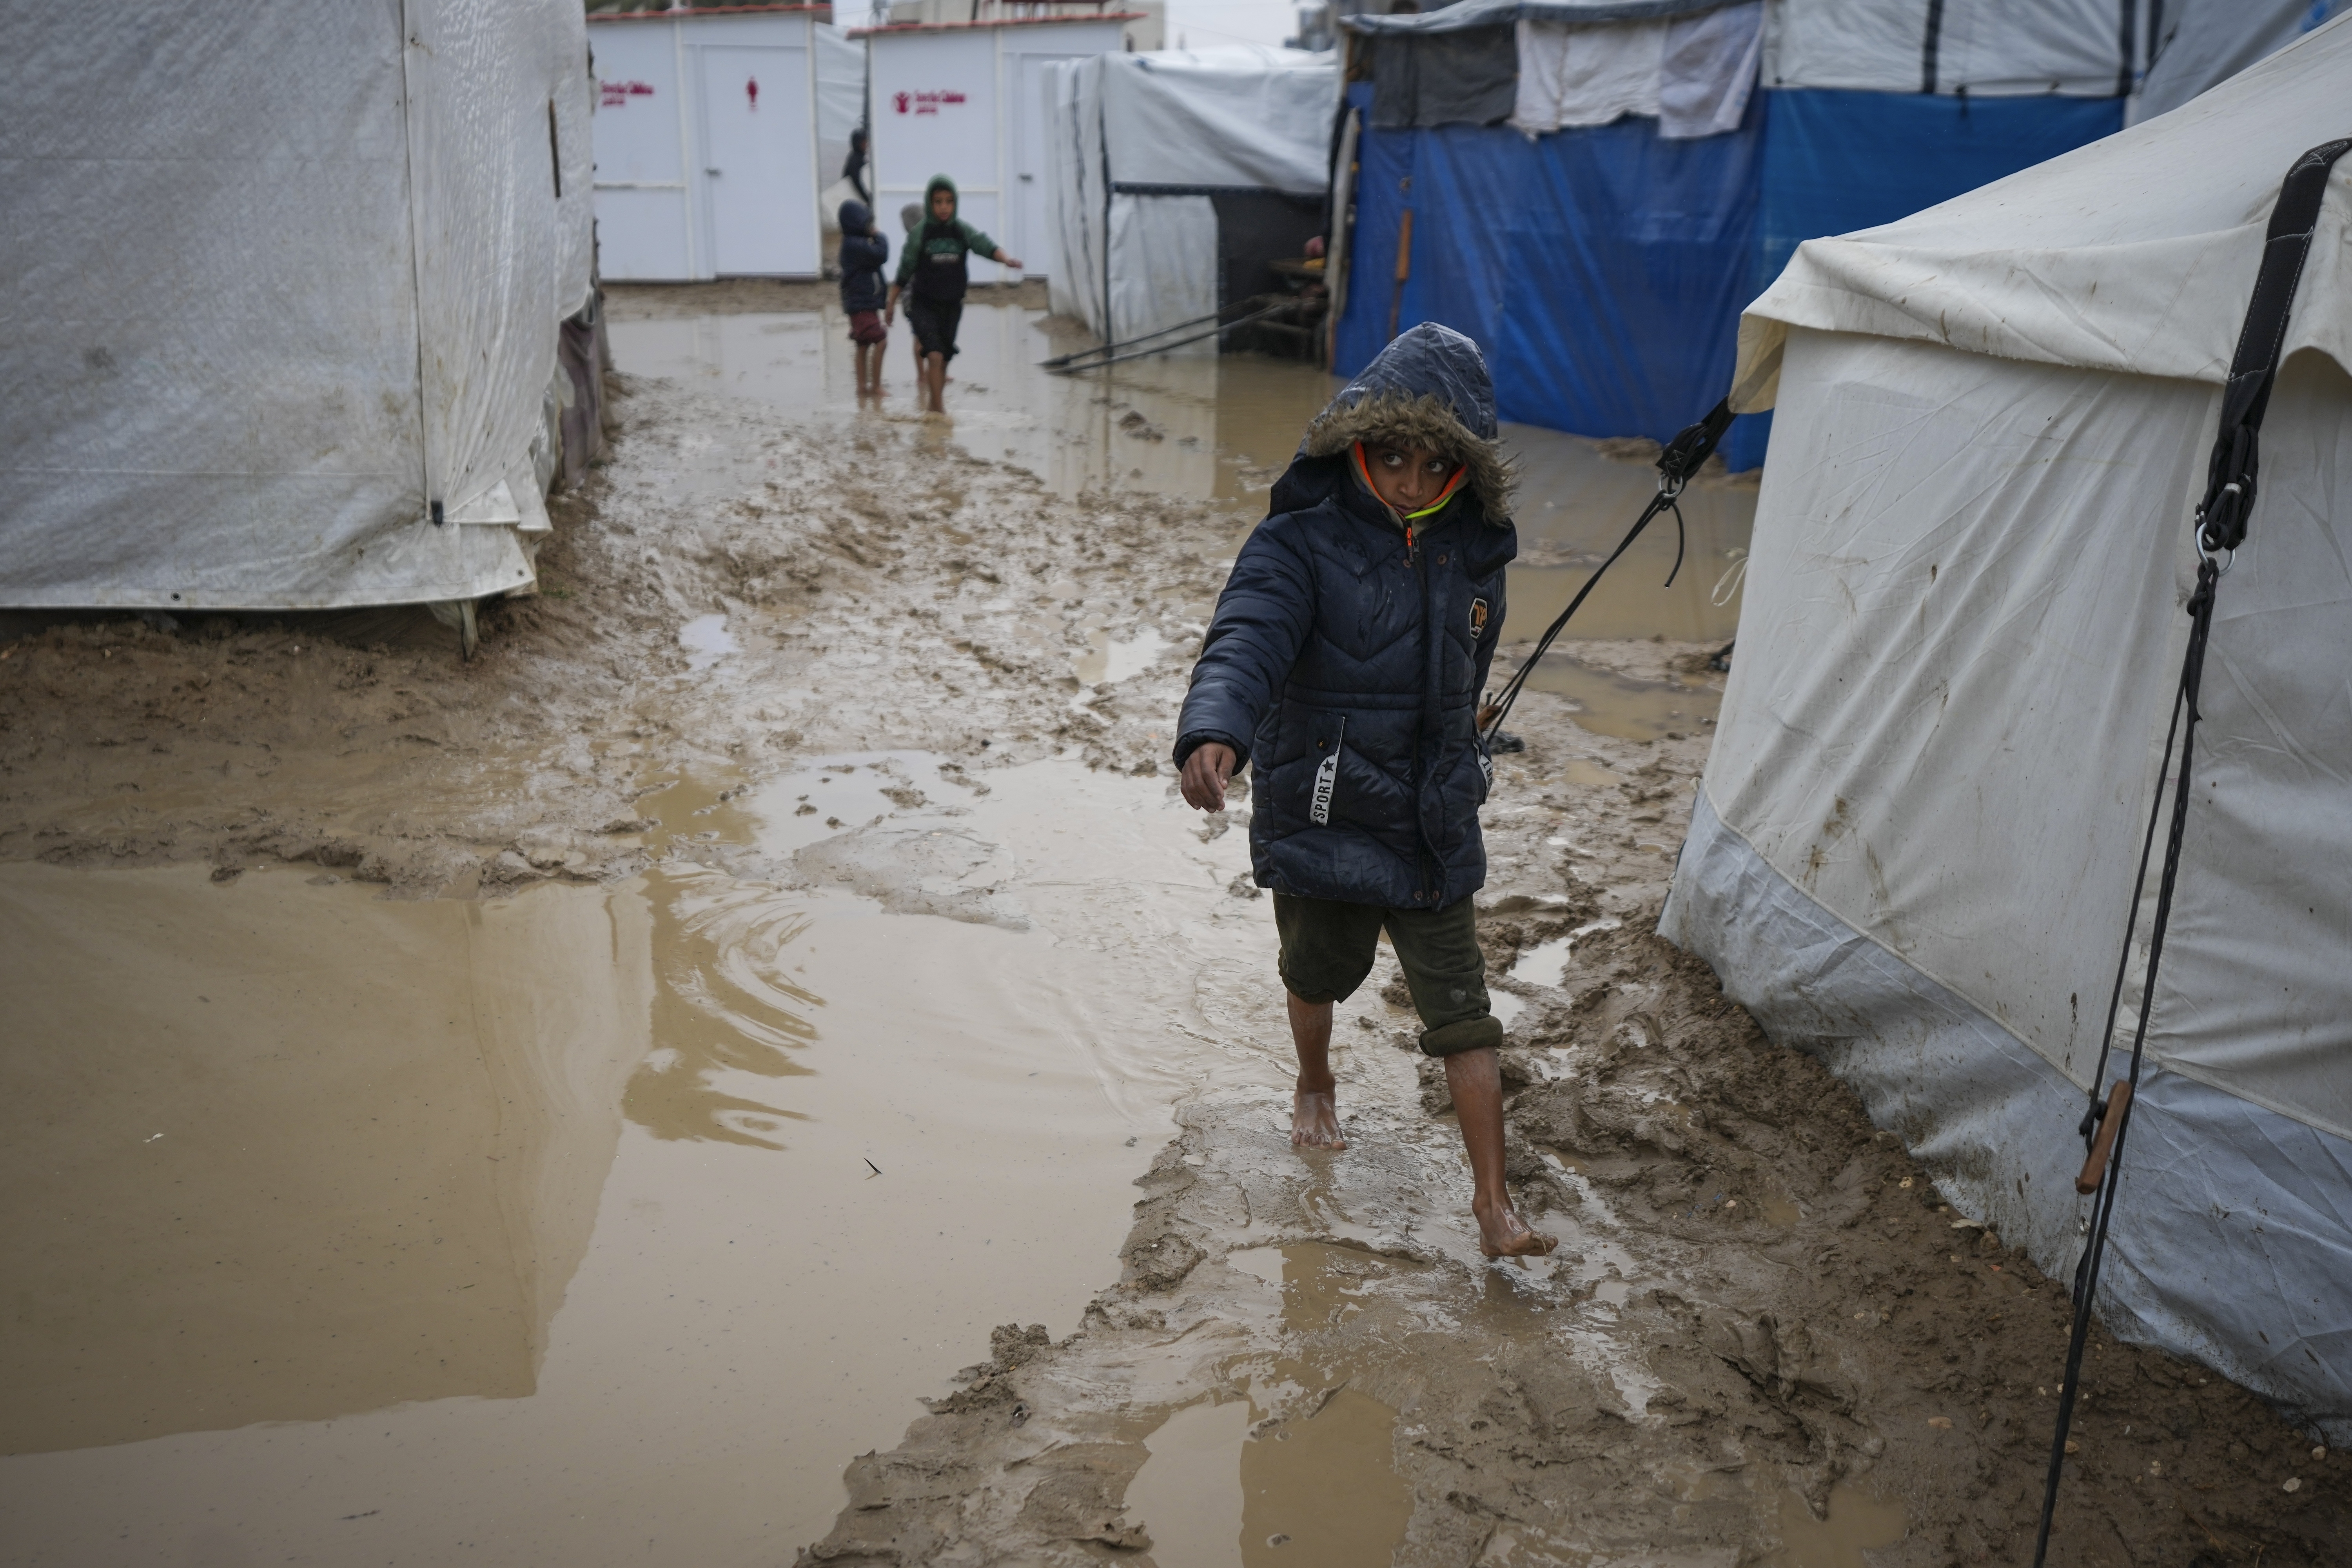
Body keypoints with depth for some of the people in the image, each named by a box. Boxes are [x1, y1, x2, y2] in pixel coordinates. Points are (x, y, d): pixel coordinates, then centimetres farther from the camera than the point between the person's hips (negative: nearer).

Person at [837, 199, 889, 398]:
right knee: (880, 341, -13)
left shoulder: (855, 243, 15)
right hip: (863, 304, -11)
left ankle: (863, 387, 16)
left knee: (864, 345, 13)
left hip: (860, 303, 11)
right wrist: (879, 238, -6)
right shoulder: (856, 245, -18)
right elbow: (881, 256, -21)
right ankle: (876, 387, -13)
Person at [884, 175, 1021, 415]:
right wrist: (891, 303, 5)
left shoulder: (963, 231, -1)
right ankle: (939, 410, -19)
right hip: (924, 305, -3)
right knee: (935, 355, -19)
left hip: (952, 305, 3)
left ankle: (934, 407, 26)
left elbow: (985, 245, -18)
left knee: (944, 360, 11)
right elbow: (904, 271, 1)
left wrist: (1006, 259, -38)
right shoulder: (919, 234, -6)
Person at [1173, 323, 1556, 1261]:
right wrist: (1215, 735, -53)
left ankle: (1492, 1201, 12)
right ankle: (1315, 1088, 53)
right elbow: (1246, 641, -33)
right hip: (1320, 821, -2)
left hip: (1432, 828, 3)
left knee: (1463, 1011, 1)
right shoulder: (1301, 544, -16)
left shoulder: (1472, 554, 0)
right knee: (1319, 973, 20)